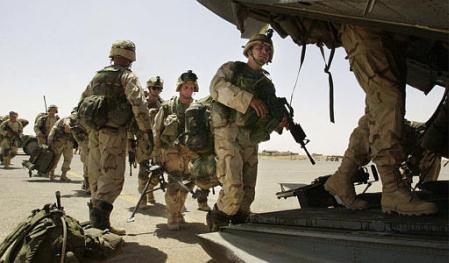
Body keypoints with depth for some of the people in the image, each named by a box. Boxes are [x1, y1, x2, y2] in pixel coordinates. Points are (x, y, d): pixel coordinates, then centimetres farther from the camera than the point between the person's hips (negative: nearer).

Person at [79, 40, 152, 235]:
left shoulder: (98, 76, 19)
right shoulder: (127, 76, -3)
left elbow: (82, 103, 24)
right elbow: (138, 103, -17)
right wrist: (147, 130, -14)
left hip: (94, 132, 7)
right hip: (114, 133, -7)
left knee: (97, 177, 12)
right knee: (113, 178, -6)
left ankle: (95, 219, 17)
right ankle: (100, 221, -12)